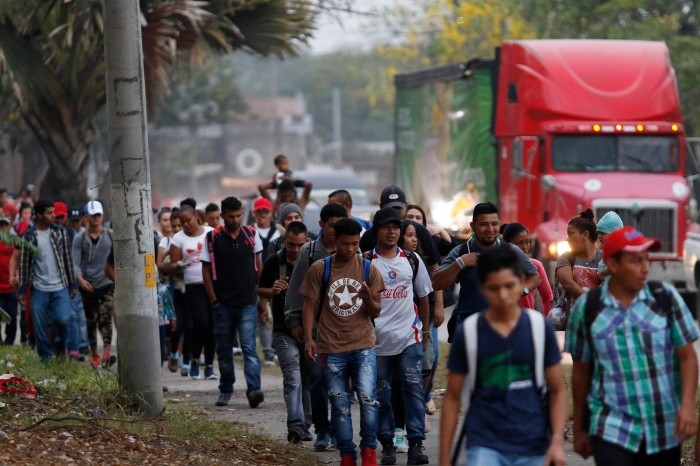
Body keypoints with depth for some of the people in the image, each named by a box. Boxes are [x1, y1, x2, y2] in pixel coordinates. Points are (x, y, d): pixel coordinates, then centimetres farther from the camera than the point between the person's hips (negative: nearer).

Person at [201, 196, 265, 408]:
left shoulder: (251, 235, 4)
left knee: (249, 347, -11)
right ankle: (225, 390, 22)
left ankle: (254, 390, -21)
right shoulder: (212, 238, -1)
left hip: (247, 303, 0)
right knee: (224, 349, 9)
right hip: (223, 304, 0)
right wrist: (213, 301, -4)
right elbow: (206, 271, 1)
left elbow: (258, 266, 12)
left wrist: (261, 294, 10)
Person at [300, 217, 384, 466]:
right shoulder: (319, 269, 1)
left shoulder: (369, 270, 3)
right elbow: (309, 305, 4)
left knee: (368, 398, -15)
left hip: (363, 345, 0)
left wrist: (368, 298, -17)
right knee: (340, 405, 4)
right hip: (332, 349, 0)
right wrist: (308, 338, -7)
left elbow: (375, 313, 6)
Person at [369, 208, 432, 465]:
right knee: (381, 394, 3)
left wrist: (425, 331, 16)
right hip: (377, 338, -1)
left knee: (413, 389, -7)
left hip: (409, 337, 1)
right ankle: (387, 444, 11)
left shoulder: (412, 260, 10)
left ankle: (416, 444, -8)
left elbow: (423, 297, 18)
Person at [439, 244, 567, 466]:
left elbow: (557, 390, 5)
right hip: (485, 447, -2)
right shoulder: (467, 333, -3)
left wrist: (557, 440, -9)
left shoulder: (541, 328, -1)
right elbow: (452, 397, 3)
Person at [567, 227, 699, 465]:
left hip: (665, 430, 1)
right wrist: (579, 429, 13)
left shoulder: (665, 297, -2)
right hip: (612, 430, -1)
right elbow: (581, 371, 8)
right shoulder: (587, 308, -2)